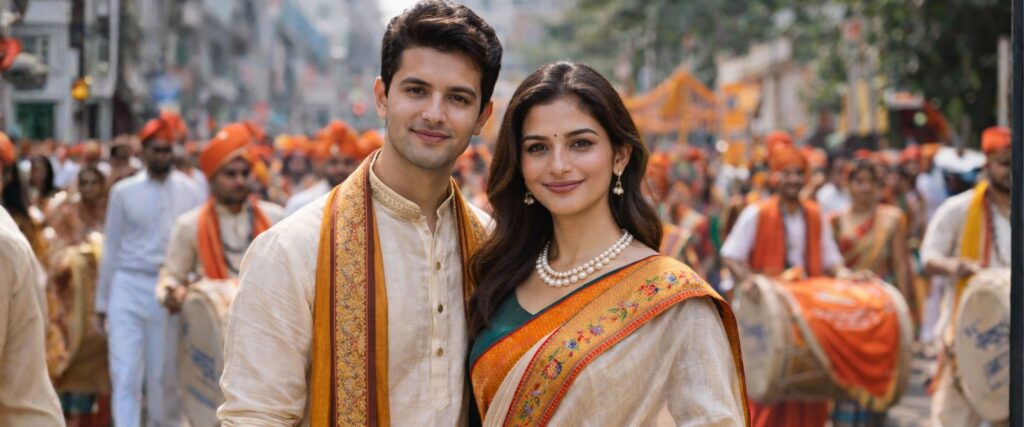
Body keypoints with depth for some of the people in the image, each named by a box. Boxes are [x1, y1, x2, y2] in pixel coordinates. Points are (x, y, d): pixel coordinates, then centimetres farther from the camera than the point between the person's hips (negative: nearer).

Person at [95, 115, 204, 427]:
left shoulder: (190, 192, 2)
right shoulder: (124, 192, 2)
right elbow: (111, 247, 6)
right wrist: (102, 299, 8)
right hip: (128, 287, 0)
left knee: (165, 374, 10)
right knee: (125, 372, -6)